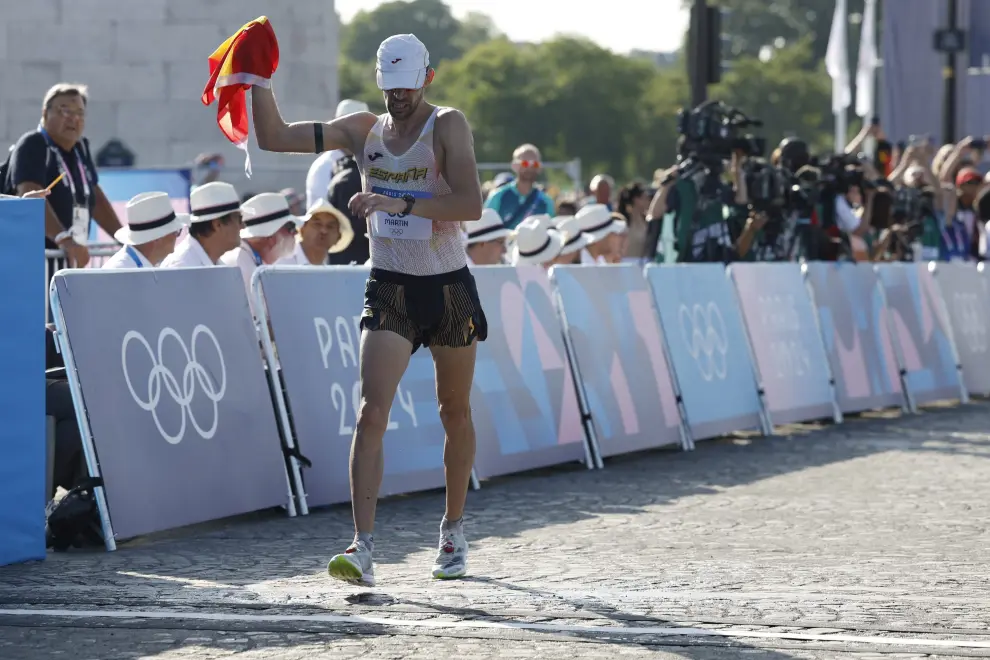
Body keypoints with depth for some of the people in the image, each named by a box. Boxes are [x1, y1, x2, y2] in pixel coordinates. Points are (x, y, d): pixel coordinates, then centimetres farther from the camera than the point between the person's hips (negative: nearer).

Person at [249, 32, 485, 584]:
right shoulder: (365, 130, 4)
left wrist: (400, 204, -31)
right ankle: (363, 548, -20)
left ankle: (454, 532, 33)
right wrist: (261, 82, -12)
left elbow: (471, 204, -22)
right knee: (372, 413, -14)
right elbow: (275, 138, 2)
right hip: (389, 289, 1)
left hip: (450, 288, -1)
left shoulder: (448, 126, -8)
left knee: (455, 413, 13)